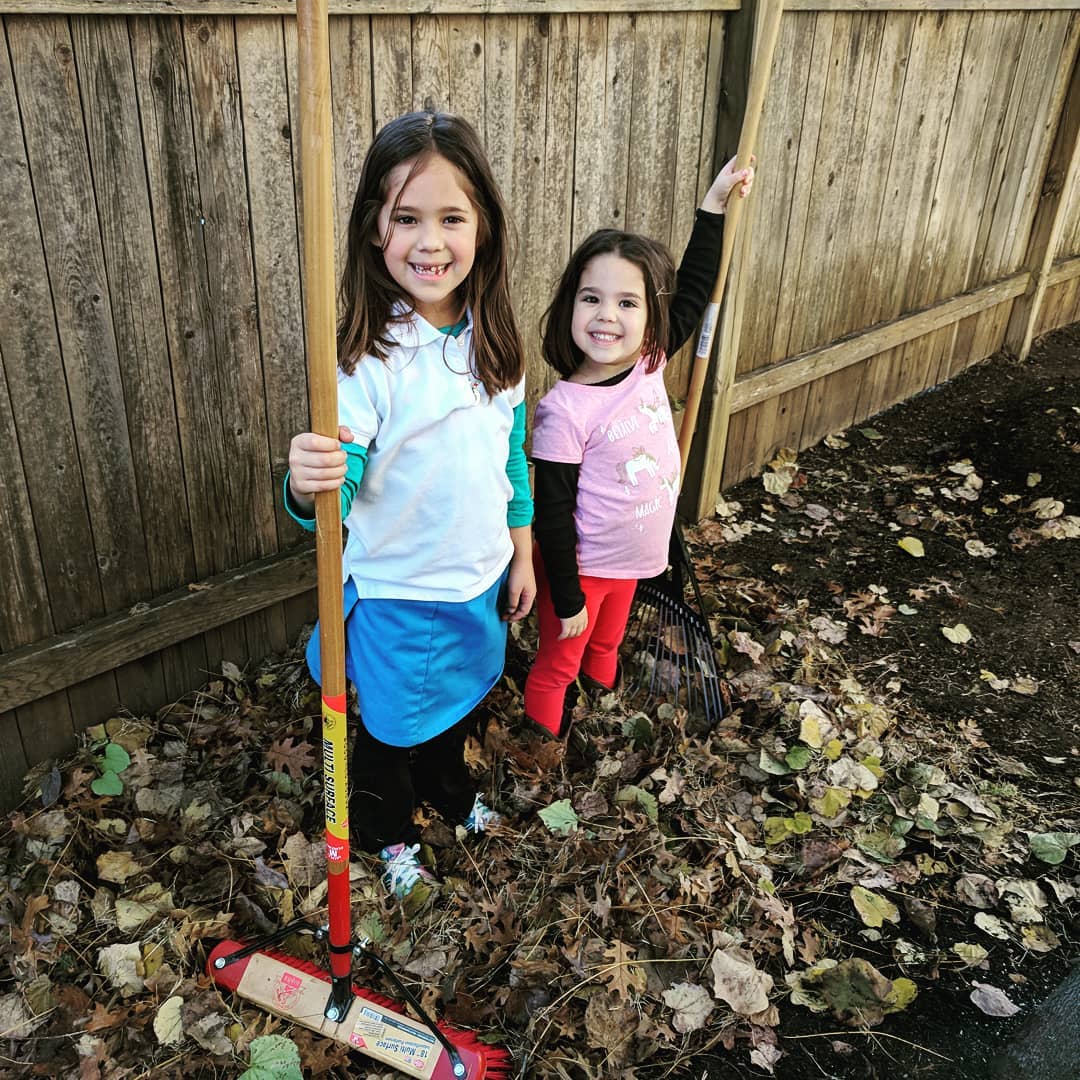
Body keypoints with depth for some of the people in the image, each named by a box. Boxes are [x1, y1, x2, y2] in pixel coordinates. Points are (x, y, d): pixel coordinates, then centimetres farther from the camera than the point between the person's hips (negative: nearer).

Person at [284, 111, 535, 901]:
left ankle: (449, 790, 60)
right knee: (392, 725, 19)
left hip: (480, 577, 5)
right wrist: (309, 485, -50)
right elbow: (338, 481, -27)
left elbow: (513, 454, 4)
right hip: (396, 591, -5)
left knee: (458, 703, 29)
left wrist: (522, 556, 9)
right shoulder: (367, 357, -25)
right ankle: (387, 834, 49)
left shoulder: (495, 340, -7)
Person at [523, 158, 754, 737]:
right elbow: (552, 516, -22)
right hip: (579, 569, -6)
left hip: (631, 561, 6)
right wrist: (566, 600, -17)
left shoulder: (650, 366, -11)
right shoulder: (563, 412, -27)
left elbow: (693, 291, 3)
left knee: (606, 648, 30)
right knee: (557, 664, 15)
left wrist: (714, 204, 3)